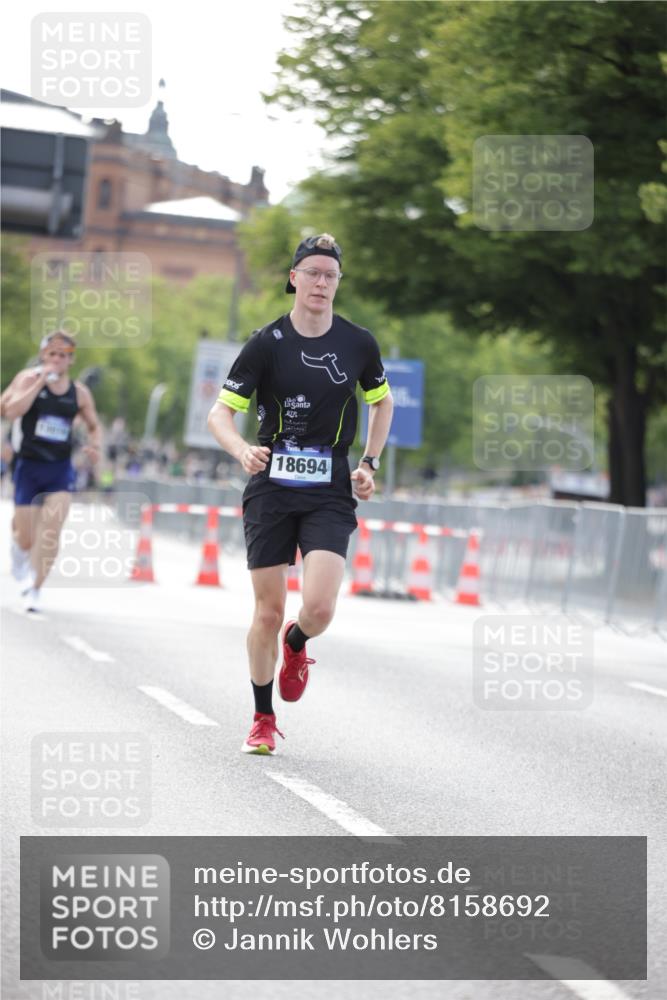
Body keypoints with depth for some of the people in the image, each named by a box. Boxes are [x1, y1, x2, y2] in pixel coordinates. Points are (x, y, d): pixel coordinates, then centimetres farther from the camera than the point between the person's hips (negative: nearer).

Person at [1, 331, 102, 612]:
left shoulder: (79, 392, 4)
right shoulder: (28, 379, -5)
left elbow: (94, 425, 19)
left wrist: (94, 445, -3)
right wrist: (41, 381, -22)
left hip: (61, 469, 1)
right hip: (29, 465, -1)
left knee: (51, 532, -16)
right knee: (27, 538, 3)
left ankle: (35, 590, -4)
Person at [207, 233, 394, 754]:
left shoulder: (359, 343, 1)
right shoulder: (267, 343, -5)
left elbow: (383, 401, 20)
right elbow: (221, 412, -3)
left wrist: (370, 463, 10)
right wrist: (243, 450, -24)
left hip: (330, 492, 1)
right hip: (272, 487, -1)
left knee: (319, 609, -15)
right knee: (269, 611, 1)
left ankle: (296, 643, 23)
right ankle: (263, 720, 19)